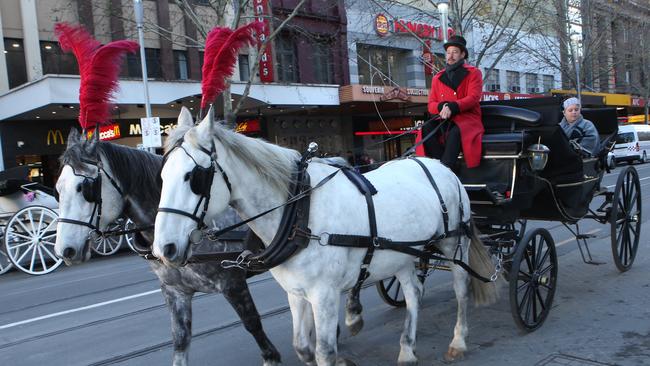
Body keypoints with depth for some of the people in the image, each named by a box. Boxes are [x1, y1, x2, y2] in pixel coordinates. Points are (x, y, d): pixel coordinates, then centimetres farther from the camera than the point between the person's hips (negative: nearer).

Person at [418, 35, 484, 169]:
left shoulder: (473, 73, 8)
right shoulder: (438, 78, 17)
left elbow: (473, 98, -7)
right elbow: (431, 105, 11)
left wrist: (452, 107, -23)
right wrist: (442, 107, -15)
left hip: (468, 118, -3)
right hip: (445, 120, 4)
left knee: (455, 132, -38)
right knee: (427, 128, -29)